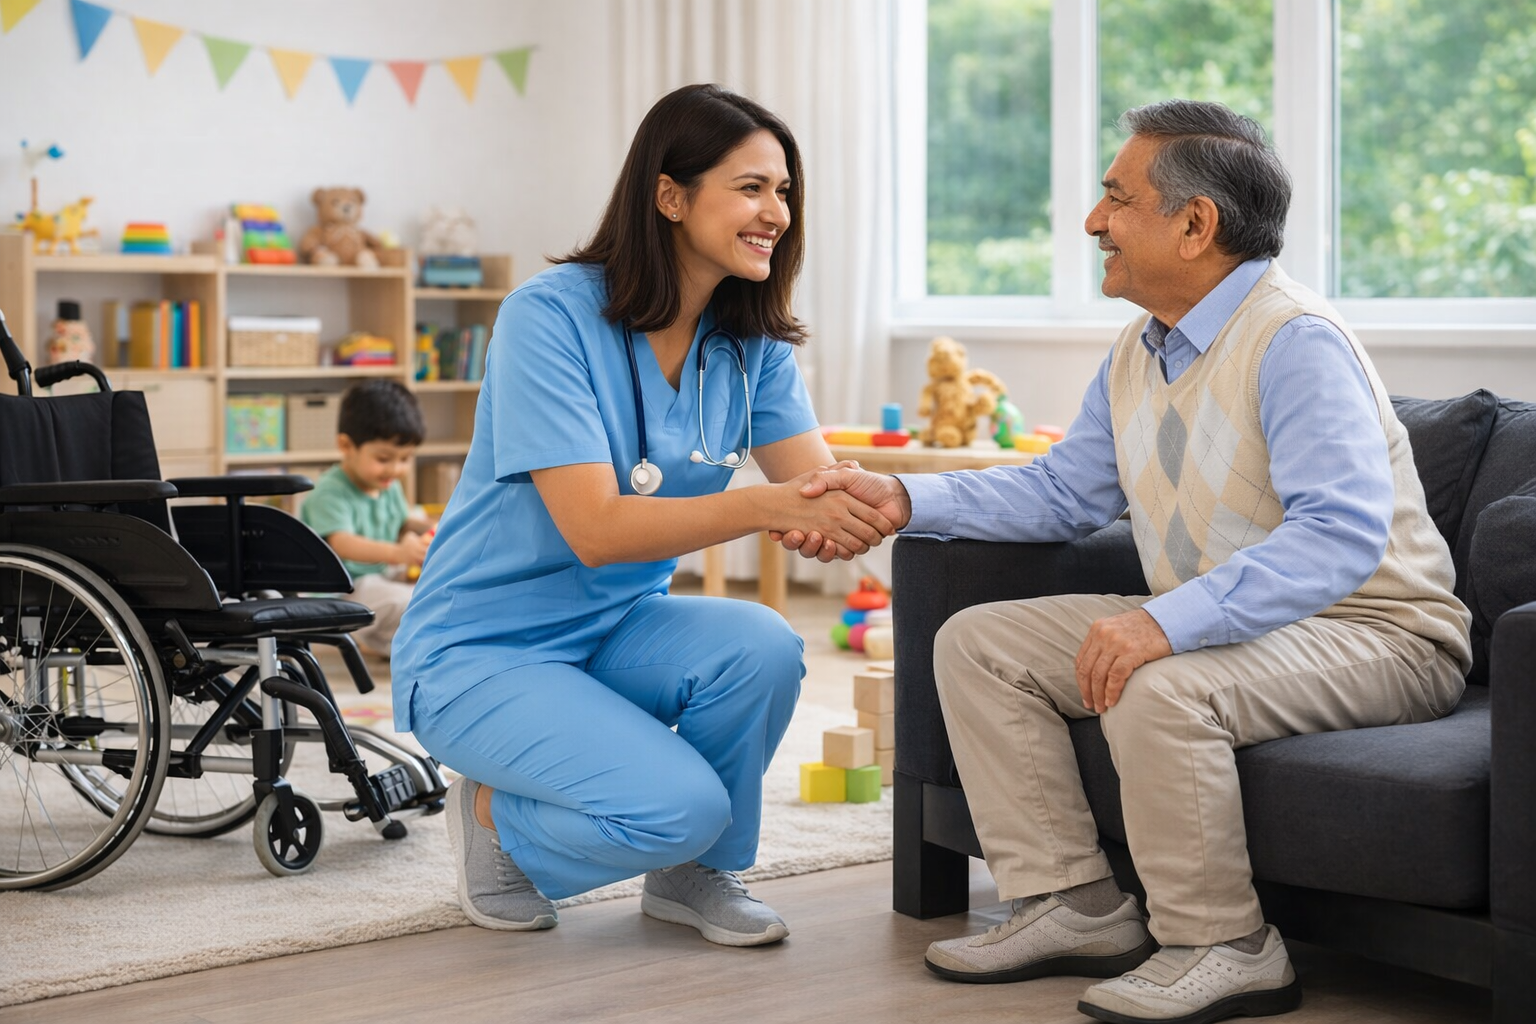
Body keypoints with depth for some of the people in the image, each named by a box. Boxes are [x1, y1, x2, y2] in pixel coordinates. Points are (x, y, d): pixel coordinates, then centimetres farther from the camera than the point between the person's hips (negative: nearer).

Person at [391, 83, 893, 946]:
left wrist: (842, 519, -37)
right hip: (481, 649, -6)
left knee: (763, 649, -25)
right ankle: (495, 816, 5)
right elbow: (596, 530, -28)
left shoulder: (751, 342, 0)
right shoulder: (550, 316, -21)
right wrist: (773, 503, -39)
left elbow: (821, 482, -11)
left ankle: (696, 872, 2)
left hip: (618, 628, 6)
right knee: (680, 804, -27)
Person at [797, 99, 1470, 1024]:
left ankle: (1225, 948, -16)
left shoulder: (1297, 342, -21)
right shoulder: (1140, 354, 8)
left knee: (1157, 687, -37)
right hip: (1202, 624, 9)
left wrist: (1167, 622, -41)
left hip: (1370, 633, -9)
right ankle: (1074, 905, 2)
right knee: (976, 644, 2)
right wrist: (905, 498, 5)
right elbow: (1063, 493, 18)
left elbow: (1342, 532, -33)